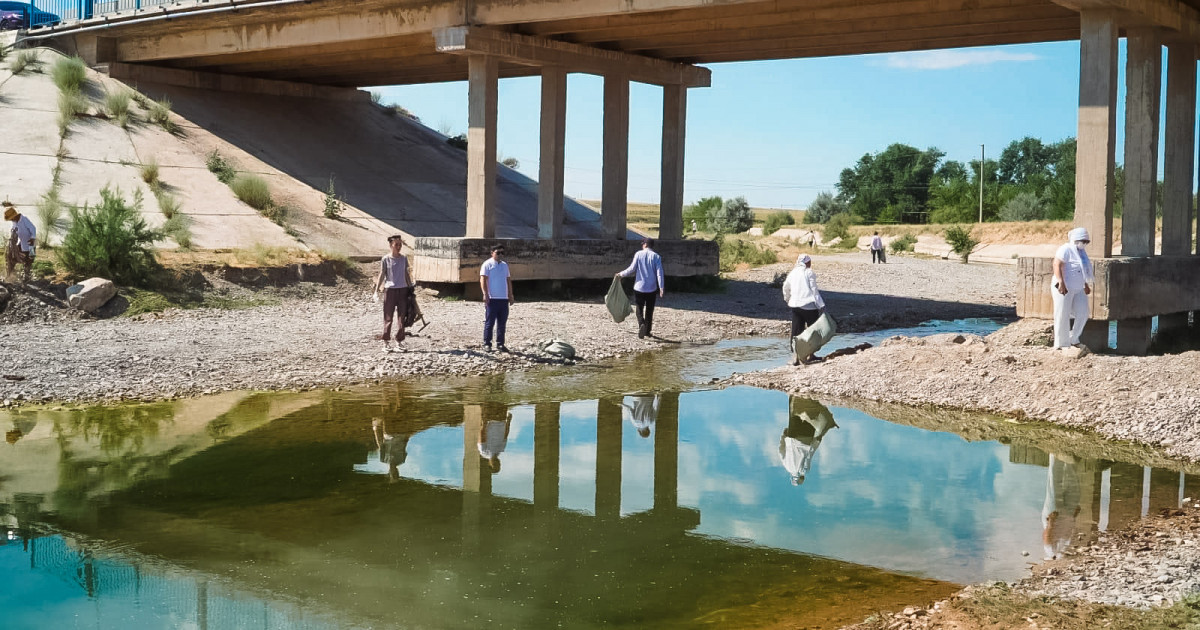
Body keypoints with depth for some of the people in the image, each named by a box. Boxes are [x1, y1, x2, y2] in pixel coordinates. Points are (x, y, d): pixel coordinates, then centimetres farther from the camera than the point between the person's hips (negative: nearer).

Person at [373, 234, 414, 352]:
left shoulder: (404, 259, 9)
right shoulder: (385, 259, -2)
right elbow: (382, 275, -1)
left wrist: (411, 288, 13)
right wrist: (376, 291, -6)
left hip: (403, 290, 4)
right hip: (390, 290, -4)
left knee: (402, 317, 4)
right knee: (388, 318, -1)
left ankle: (398, 342, 12)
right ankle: (385, 343, 5)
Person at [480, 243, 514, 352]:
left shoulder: (505, 265, 16)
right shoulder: (487, 264, -4)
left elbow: (508, 280, 20)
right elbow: (483, 279, -10)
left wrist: (510, 295, 15)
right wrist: (485, 294, -19)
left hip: (504, 298, 6)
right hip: (492, 298, -6)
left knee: (502, 323, 8)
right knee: (489, 322, -2)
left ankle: (500, 344, 15)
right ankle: (487, 343, 4)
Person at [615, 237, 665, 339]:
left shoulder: (638, 254, -3)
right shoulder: (656, 256, -2)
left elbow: (632, 268, -4)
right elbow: (659, 273, -8)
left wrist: (621, 274, 11)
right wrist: (661, 288, -10)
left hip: (639, 287, -1)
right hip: (652, 288, 1)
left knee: (639, 309, 7)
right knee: (649, 310, 13)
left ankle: (642, 324, -20)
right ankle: (647, 331, 19)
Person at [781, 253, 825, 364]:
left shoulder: (792, 273, 12)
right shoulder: (809, 272, -5)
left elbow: (785, 287, 26)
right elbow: (814, 290, -9)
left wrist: (787, 299, 44)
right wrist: (821, 306, -7)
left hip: (794, 305, 5)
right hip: (809, 305, -5)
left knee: (796, 332, 8)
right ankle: (811, 355, 11)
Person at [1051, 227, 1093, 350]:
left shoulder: (1081, 251, 17)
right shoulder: (1066, 250, -12)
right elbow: (1057, 265, -21)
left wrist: (1086, 285, 25)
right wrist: (1061, 283, -29)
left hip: (1078, 289, 9)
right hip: (1064, 288, -9)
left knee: (1082, 314, 2)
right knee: (1063, 316, -3)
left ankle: (1073, 339, 16)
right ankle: (1061, 344, 4)